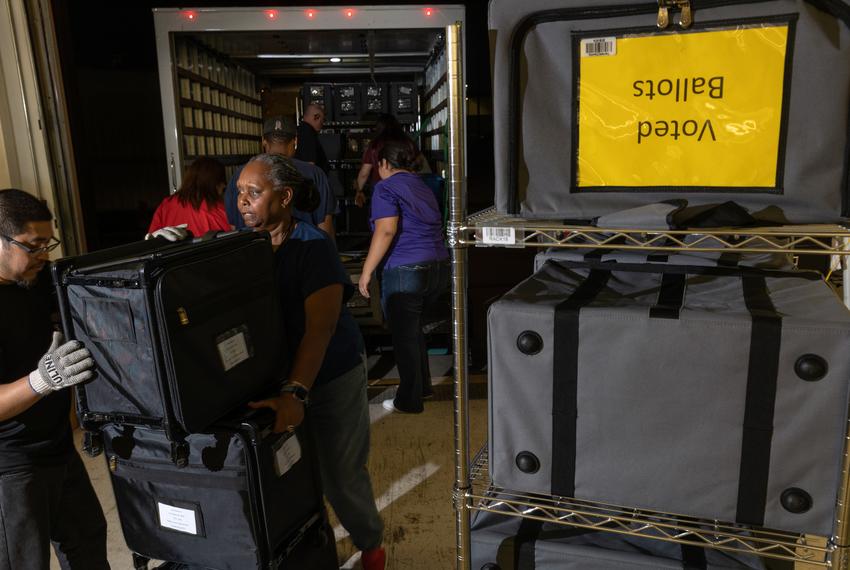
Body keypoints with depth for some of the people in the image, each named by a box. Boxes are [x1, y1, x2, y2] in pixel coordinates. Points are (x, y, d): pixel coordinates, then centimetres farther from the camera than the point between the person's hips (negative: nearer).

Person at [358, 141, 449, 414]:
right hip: (439, 268, 8)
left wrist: (366, 272, -16)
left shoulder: (386, 188, -5)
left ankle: (409, 401, 18)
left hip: (405, 271, -8)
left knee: (404, 336, 6)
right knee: (413, 327, 24)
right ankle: (422, 385, 35)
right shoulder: (423, 187, 18)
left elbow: (386, 231, -18)